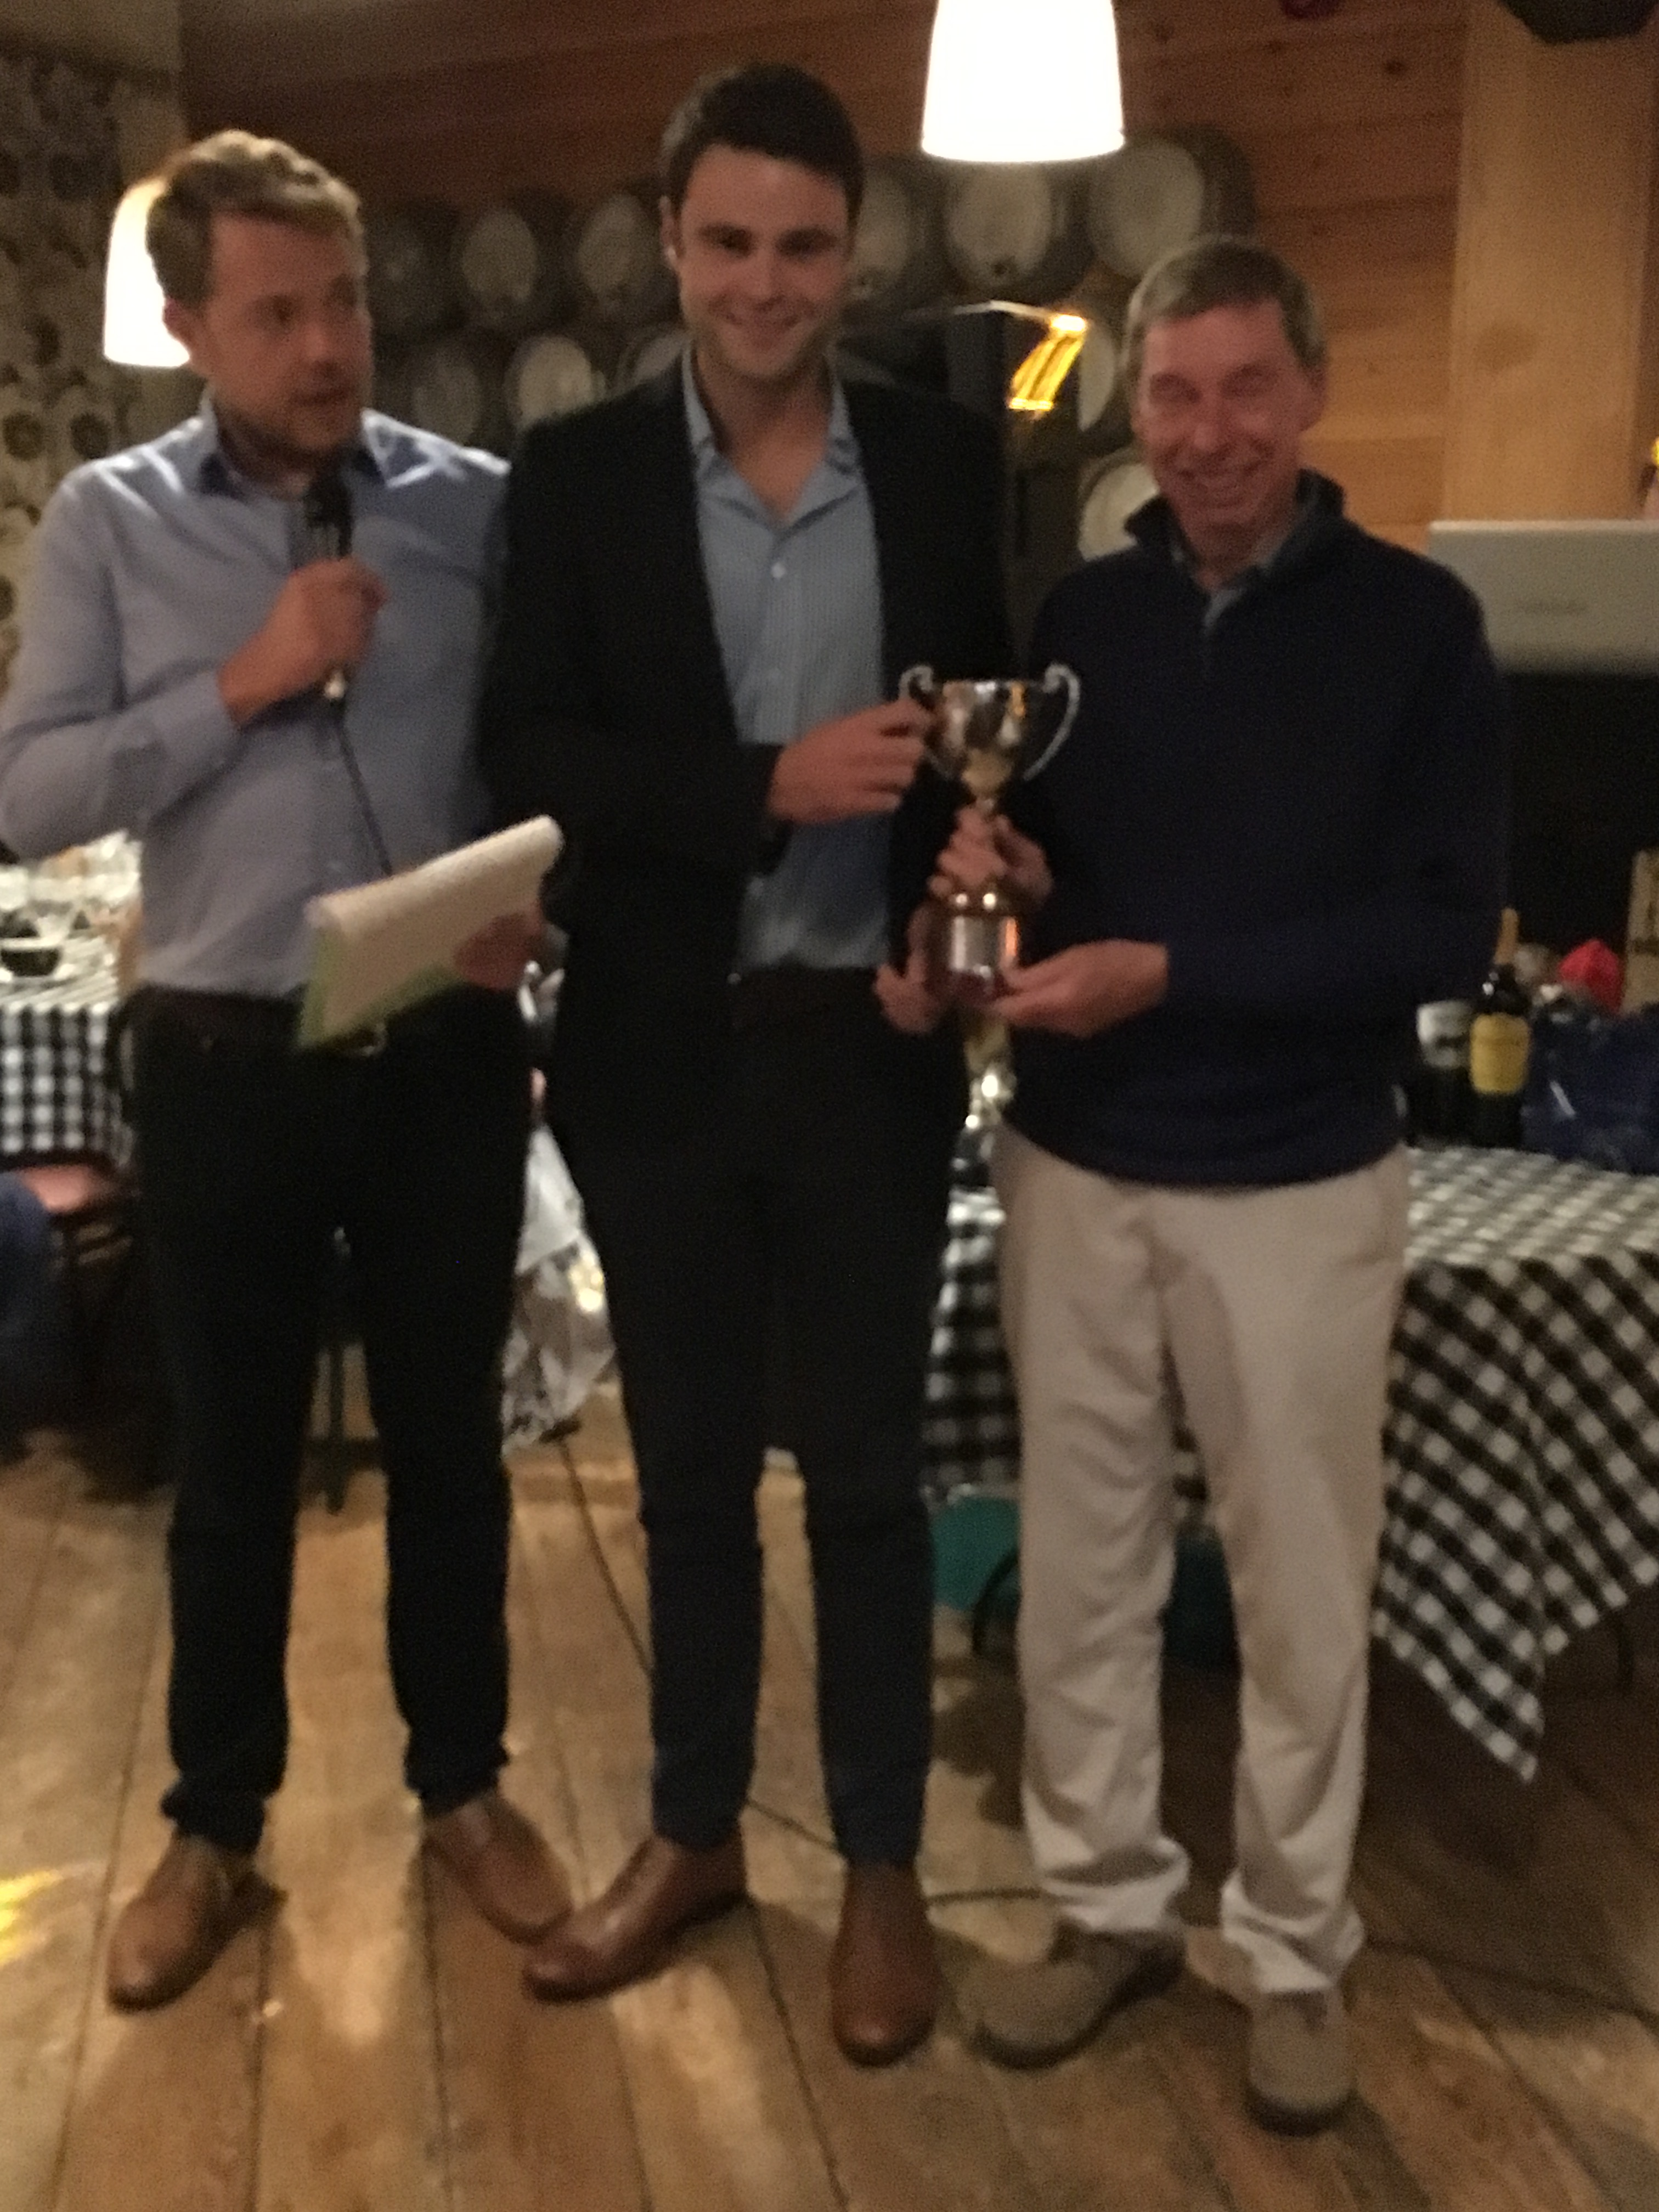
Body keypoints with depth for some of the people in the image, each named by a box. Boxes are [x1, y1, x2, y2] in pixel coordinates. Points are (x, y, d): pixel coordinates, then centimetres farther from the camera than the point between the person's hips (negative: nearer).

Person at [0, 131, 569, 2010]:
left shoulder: (476, 505, 0)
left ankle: (462, 1785, 33)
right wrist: (246, 682, -16)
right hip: (224, 1065, 0)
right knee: (231, 1461, 12)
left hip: (445, 1057, 1)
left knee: (446, 1438, 13)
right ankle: (215, 1825, 32)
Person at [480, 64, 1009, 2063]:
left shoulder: (946, 462, 2)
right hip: (657, 1049, 1)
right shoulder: (577, 473, 0)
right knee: (690, 1470, 14)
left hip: (865, 1046, 0)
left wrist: (943, 937, -9)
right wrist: (770, 787, -19)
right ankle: (691, 1833, 33)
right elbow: (526, 756, -7)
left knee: (865, 1470, 9)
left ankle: (882, 1865, 28)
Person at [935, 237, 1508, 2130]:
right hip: (1072, 1166, 3)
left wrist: (1172, 973, -21)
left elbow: (1444, 928, -12)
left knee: (1300, 1581, 9)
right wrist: (1003, 877, -13)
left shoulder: (1416, 622, -5)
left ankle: (1295, 1948, 28)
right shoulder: (1075, 615, 4)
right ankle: (1107, 1903, 31)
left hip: (1299, 1186, -3)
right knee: (1078, 1561, 12)